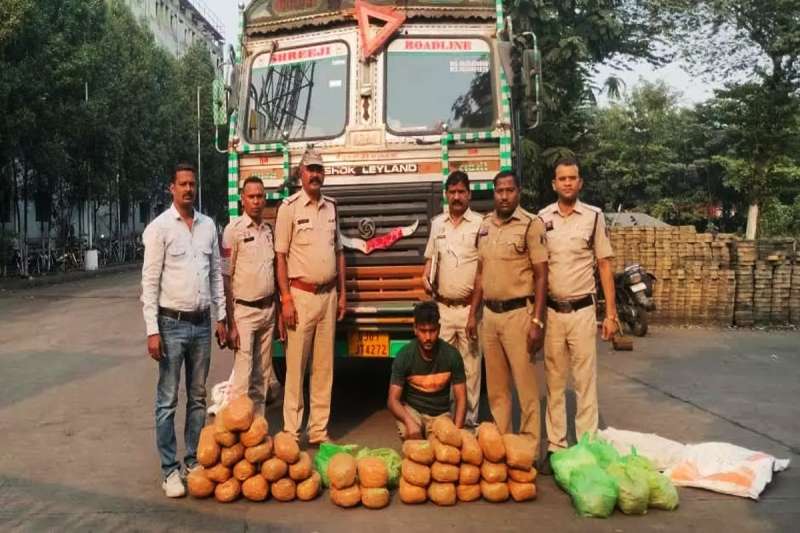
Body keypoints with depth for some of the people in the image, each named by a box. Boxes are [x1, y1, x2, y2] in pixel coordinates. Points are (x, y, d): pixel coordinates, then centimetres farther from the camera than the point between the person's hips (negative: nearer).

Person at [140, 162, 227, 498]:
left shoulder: (208, 225, 8)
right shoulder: (159, 227, -7)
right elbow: (150, 282, -9)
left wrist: (221, 317, 11)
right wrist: (152, 331, -14)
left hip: (202, 324, 5)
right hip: (172, 323, -5)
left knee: (198, 397, 13)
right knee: (168, 400, 2)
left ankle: (194, 459, 24)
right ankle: (169, 470, 10)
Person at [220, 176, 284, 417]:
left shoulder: (270, 230, 9)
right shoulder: (234, 230, -8)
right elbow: (225, 279, -10)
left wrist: (279, 314, 11)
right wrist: (230, 324, -13)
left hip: (268, 310, 6)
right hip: (244, 312, -6)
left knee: (262, 377, 12)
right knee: (243, 379, -5)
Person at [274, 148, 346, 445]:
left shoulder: (331, 207, 11)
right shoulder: (289, 207, -5)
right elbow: (281, 256, -7)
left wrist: (342, 294, 11)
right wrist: (286, 299, -12)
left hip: (329, 295, 5)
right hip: (301, 295, -5)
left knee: (324, 367, 9)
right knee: (296, 367, 0)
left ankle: (319, 432, 19)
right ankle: (291, 433, 9)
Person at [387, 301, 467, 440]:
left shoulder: (452, 355, -12)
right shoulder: (404, 356, -16)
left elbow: (461, 398, -8)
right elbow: (393, 400, -17)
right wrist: (409, 421, -37)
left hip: (440, 413, 2)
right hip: (412, 409, -1)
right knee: (411, 434, -33)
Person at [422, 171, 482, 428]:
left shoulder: (480, 224, -2)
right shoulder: (437, 223, 12)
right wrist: (426, 277, 3)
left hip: (470, 307, -3)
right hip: (442, 307, 4)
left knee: (471, 364, 1)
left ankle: (470, 418, 11)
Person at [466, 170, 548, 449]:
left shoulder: (531, 224, -7)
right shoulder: (484, 225, 11)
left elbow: (541, 276, -9)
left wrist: (537, 321, -14)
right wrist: (473, 314, 13)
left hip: (518, 313, -6)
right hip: (489, 314, 6)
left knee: (525, 386, -2)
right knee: (496, 387, 13)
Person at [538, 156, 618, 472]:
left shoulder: (594, 217, 0)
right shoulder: (542, 218, 4)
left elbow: (604, 266, 2)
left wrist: (611, 313, -2)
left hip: (582, 310, -2)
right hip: (551, 311, 2)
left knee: (585, 381, 3)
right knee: (554, 382, 9)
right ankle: (555, 446, 18)